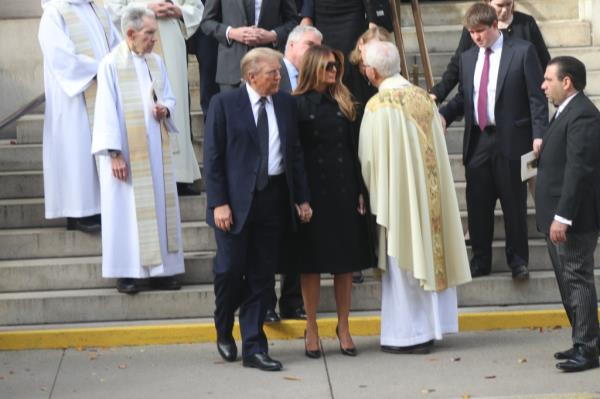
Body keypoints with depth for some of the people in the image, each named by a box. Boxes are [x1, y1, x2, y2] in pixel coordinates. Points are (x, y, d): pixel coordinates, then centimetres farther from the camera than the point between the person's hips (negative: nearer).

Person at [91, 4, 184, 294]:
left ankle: (160, 269, 14)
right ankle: (127, 273, 5)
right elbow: (106, 111, -11)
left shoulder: (156, 62, 8)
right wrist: (114, 154, -16)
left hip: (156, 152, 6)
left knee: (160, 206, 7)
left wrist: (165, 109, -7)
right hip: (126, 153, -6)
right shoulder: (111, 65, -10)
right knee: (127, 210, -1)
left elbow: (169, 97, 17)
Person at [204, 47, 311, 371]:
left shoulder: (286, 103, 9)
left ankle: (254, 348, 11)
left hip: (274, 198, 4)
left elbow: (295, 153, 12)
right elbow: (213, 157, -5)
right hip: (236, 200, -4)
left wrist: (302, 198, 7)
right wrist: (218, 202, -12)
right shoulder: (224, 104, -3)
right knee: (230, 270, -2)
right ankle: (224, 331, 25)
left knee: (262, 277, 5)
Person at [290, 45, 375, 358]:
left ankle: (343, 327, 17)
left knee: (345, 261, 6)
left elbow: (355, 148, 7)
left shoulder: (344, 103, 8)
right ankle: (311, 329, 14)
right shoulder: (297, 105, -3)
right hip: (312, 191, -3)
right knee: (311, 261, 4)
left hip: (343, 190, 3)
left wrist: (360, 190, 2)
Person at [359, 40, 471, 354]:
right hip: (430, 191, 6)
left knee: (403, 261, 1)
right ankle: (429, 326, 20)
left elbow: (368, 158, -11)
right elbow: (436, 147, 10)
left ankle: (410, 333, 6)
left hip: (397, 194, -6)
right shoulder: (424, 98, 4)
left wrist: (368, 192, 5)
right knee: (428, 254, 13)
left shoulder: (379, 105, -15)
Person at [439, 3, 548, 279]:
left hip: (511, 140, -4)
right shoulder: (467, 58, 13)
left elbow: (537, 96, -5)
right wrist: (443, 115, -2)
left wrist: (538, 135, -13)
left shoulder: (523, 51, -2)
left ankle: (518, 261, 14)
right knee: (477, 207, 6)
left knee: (514, 205, 3)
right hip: (477, 142, 4)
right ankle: (480, 262, 16)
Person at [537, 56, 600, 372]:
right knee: (569, 282, 14)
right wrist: (555, 217, 17)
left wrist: (562, 217, -26)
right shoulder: (567, 112, 16)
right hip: (559, 217, 10)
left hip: (574, 219, -10)